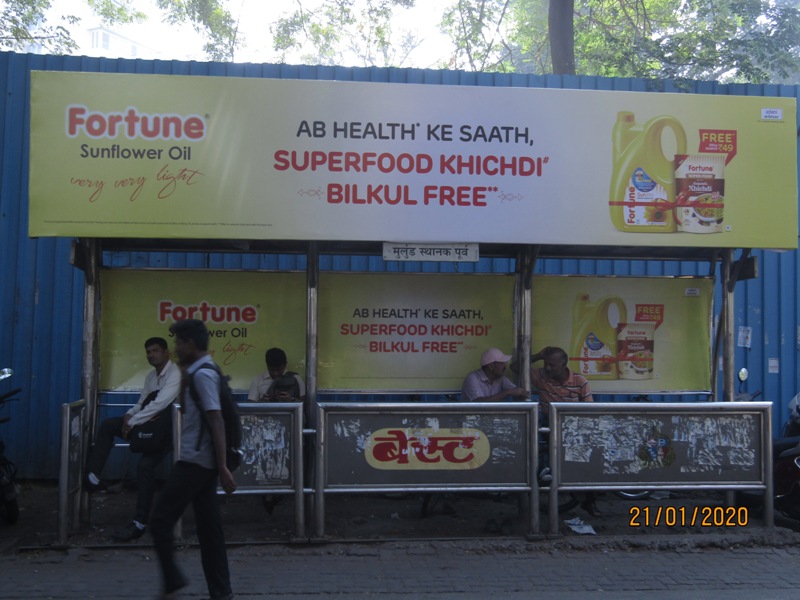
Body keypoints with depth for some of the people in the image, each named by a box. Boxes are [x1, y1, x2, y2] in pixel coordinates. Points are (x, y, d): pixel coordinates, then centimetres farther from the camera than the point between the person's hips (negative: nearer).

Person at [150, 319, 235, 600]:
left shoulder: (202, 374, -16)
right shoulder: (200, 372, 14)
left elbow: (216, 422, -21)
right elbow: (187, 411, 28)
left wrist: (223, 467, -23)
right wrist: (184, 380, 14)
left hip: (195, 461, -10)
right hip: (201, 461, 10)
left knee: (161, 521, 0)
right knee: (209, 527, 10)